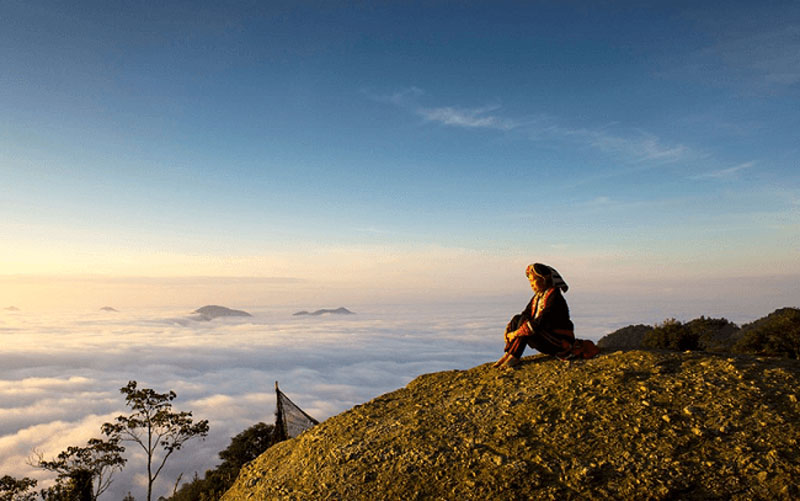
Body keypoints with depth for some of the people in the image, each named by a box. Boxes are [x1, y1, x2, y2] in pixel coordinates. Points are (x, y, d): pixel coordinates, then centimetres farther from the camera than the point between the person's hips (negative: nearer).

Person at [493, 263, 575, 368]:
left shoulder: (554, 296, -20)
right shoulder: (538, 295, 8)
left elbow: (541, 322, -28)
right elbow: (525, 314, 6)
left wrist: (516, 333, -25)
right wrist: (508, 329, -10)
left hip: (561, 343, -9)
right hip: (546, 337, 9)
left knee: (524, 323, -25)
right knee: (516, 319, -4)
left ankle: (514, 358, -20)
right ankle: (507, 354, -15)